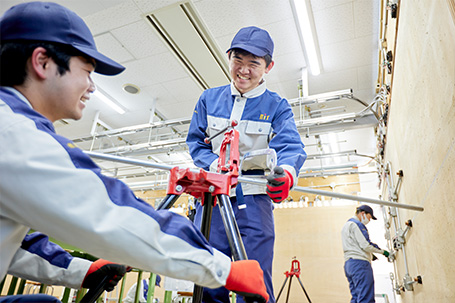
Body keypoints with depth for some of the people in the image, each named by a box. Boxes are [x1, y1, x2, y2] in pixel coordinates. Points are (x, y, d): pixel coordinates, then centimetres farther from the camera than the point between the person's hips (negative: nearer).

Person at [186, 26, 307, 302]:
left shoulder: (277, 107, 5)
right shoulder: (209, 99, 12)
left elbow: (290, 146, -10)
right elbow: (196, 141, 10)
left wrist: (287, 172, -35)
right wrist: (216, 165, -12)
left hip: (254, 200, -2)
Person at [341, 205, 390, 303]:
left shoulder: (346, 225, 25)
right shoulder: (357, 224, -7)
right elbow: (365, 245, -14)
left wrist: (370, 254, 21)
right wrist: (382, 251, -1)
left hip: (348, 264, 10)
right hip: (359, 262, -10)